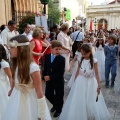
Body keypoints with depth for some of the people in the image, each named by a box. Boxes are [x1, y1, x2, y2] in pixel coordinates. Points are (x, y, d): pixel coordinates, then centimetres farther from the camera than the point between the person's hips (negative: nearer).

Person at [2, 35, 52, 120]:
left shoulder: (33, 67, -23)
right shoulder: (16, 65, -2)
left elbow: (39, 92, -19)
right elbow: (16, 85, 9)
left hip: (30, 103, -6)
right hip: (17, 103, 7)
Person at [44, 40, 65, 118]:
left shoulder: (62, 59, -19)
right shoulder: (47, 56, -3)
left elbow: (61, 73, -22)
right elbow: (45, 67, 6)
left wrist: (50, 77, -23)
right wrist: (45, 76, -6)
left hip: (58, 81, -4)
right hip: (49, 80, 4)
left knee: (59, 96, 13)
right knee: (48, 95, 14)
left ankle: (58, 109, 39)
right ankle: (55, 105, 45)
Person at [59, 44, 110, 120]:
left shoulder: (94, 61, -10)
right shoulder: (80, 60, -2)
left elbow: (97, 74, -8)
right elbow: (77, 72, 6)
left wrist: (99, 85, -13)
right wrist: (75, 82, 11)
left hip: (90, 83, -2)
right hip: (80, 82, 2)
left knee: (92, 103, 7)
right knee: (79, 101, 10)